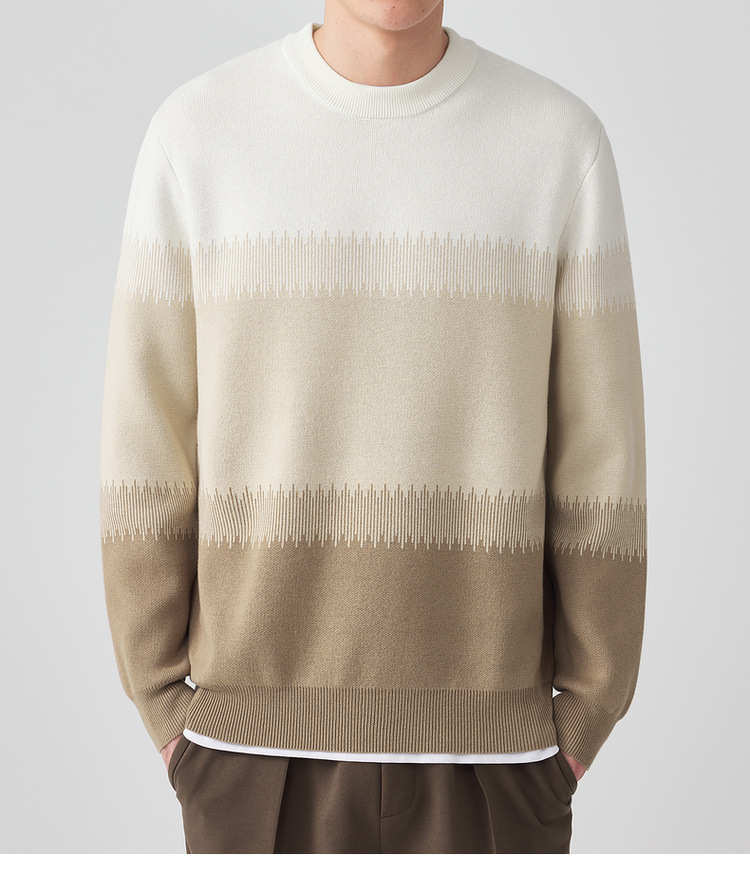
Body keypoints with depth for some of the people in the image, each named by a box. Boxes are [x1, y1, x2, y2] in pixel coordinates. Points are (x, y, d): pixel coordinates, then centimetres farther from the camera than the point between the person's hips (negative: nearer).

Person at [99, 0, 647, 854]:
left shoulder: (563, 142, -1)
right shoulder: (194, 134, -2)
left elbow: (598, 463, 0)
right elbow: (145, 449, 0)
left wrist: (582, 725, 0)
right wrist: (169, 719, -1)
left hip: (485, 752, 0)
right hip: (262, 752, 0)